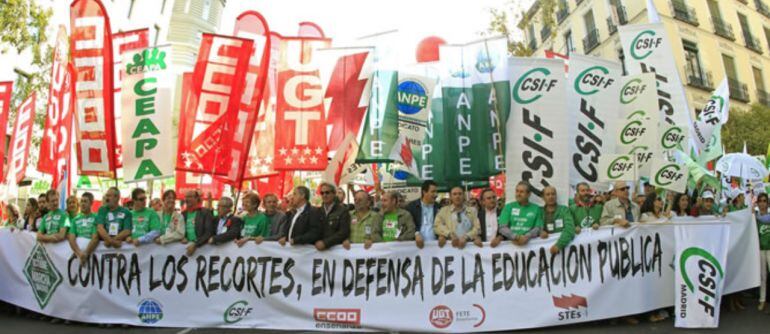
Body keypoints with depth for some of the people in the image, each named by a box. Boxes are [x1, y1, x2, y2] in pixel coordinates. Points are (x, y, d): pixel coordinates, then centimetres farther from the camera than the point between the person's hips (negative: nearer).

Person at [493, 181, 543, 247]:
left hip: (530, 243, 1)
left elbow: (539, 228, 4)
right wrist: (517, 237, -12)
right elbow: (502, 227, 1)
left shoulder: (536, 209, 11)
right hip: (510, 242, 0)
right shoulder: (508, 207, 10)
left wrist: (526, 237, -14)